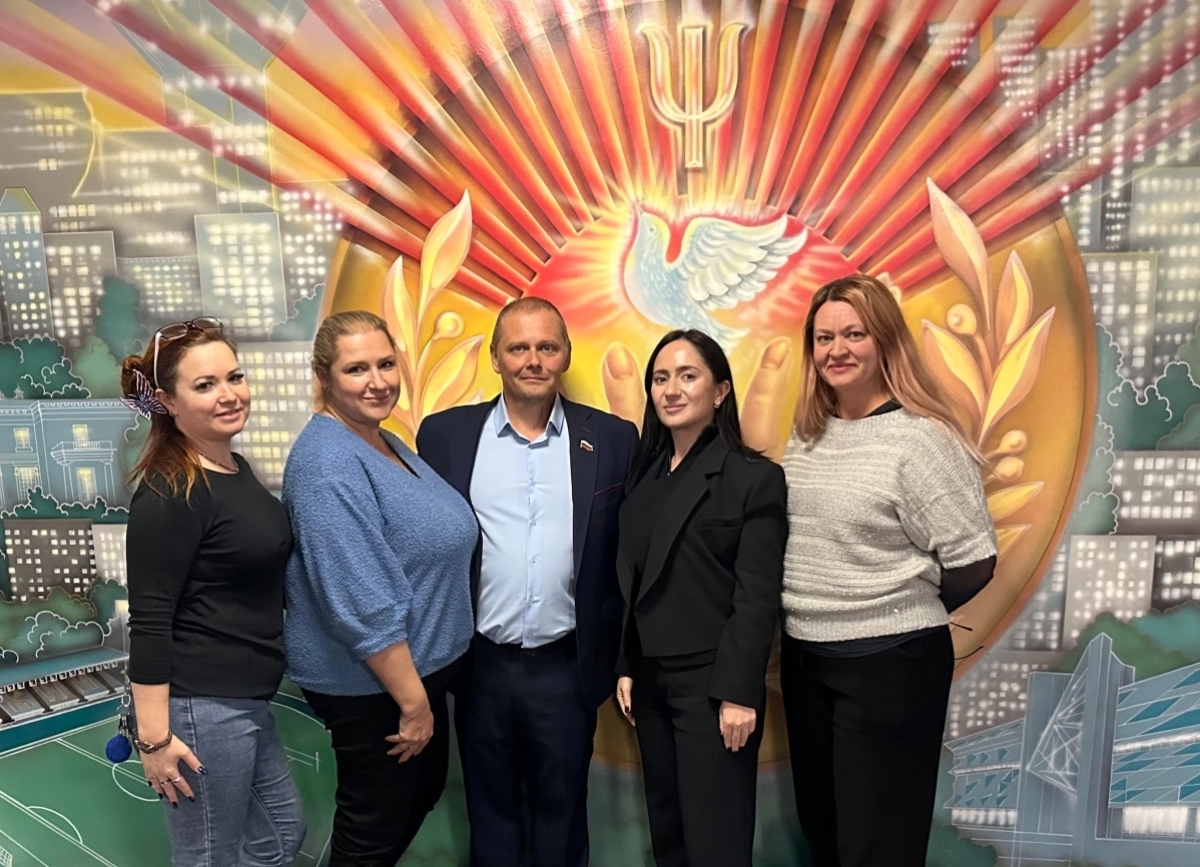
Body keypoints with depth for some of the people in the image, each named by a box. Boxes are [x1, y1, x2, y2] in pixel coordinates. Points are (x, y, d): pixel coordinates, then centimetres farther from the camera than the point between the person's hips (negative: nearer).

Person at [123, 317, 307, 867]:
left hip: (243, 700, 9)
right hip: (199, 706, -9)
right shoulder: (169, 493, -20)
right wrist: (154, 737, -18)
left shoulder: (236, 468, 7)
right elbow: (149, 621, -20)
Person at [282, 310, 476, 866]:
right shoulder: (330, 466, -25)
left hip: (414, 666, 9)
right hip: (370, 684, -9)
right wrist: (413, 702, -20)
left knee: (423, 790, 26)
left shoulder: (383, 443, 5)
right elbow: (365, 606, -27)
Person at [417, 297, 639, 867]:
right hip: (480, 665, 1)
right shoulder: (444, 434, -2)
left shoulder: (612, 438, -3)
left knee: (562, 809, 19)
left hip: (567, 667, 0)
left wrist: (620, 656, 0)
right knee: (489, 809, 20)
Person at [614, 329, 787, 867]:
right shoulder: (645, 474, 8)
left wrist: (738, 693, -16)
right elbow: (631, 585, 10)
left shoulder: (755, 477, -10)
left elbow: (757, 598, -14)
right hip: (650, 681, 6)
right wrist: (626, 667, 8)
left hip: (711, 683, -6)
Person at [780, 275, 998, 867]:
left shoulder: (921, 438, -16)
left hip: (890, 664, -6)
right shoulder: (806, 434, 5)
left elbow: (971, 564, -14)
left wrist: (899, 613, -2)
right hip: (803, 658, 7)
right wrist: (811, 614, 9)